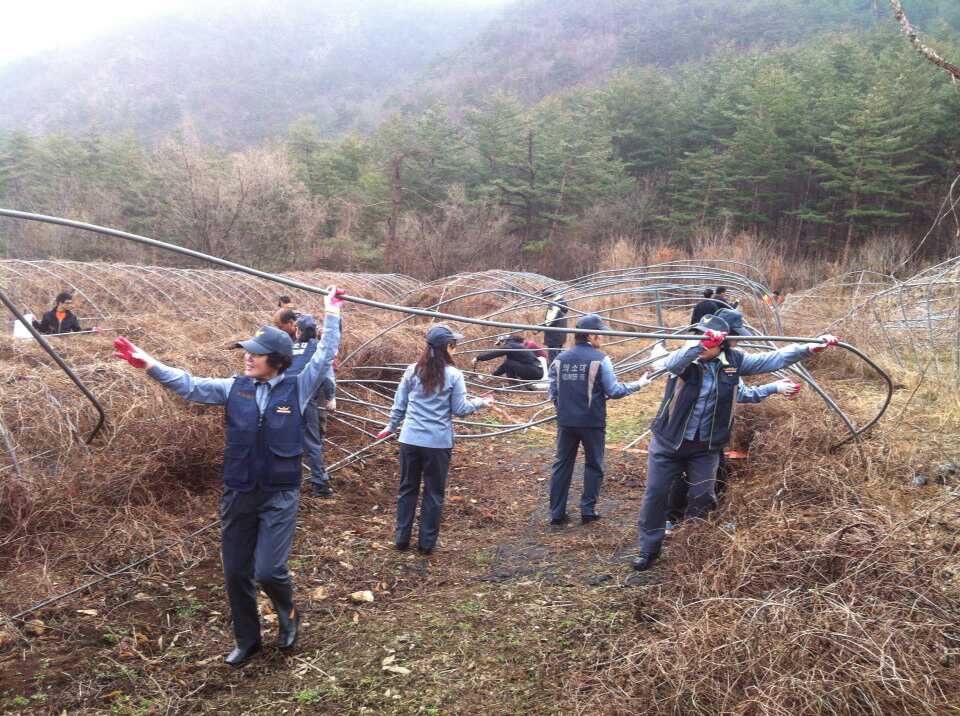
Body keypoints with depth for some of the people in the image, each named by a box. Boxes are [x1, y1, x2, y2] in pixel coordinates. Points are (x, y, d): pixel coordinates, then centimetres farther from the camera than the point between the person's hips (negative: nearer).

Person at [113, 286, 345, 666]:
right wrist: (148, 364, -13)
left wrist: (332, 312, 0)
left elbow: (325, 356, -3)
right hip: (237, 495, 4)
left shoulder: (297, 388, -5)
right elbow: (188, 386, -3)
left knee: (268, 570, -10)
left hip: (280, 496, -3)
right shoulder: (234, 387, 1)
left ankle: (288, 613, 25)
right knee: (235, 573, 12)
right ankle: (247, 640, 34)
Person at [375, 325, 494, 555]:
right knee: (434, 493, 11)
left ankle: (401, 538, 22)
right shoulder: (453, 375, -9)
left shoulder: (412, 371, 0)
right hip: (438, 443, -3)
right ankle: (427, 542, 17)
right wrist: (481, 402, 13)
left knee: (407, 489, 15)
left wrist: (391, 427, 21)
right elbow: (460, 409, -3)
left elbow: (399, 404, 6)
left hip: (411, 440, 3)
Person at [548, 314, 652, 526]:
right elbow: (614, 391, -10)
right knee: (593, 465, 13)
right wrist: (638, 384, 4)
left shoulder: (561, 358, 2)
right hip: (592, 422, -3)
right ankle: (588, 510, 15)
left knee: (562, 464, 11)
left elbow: (553, 391, 4)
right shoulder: (600, 359, -11)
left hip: (566, 421, 4)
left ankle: (557, 513, 14)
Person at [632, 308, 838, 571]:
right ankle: (649, 548, 19)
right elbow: (672, 363, -40)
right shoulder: (687, 358, -17)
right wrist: (700, 345, -57)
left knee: (702, 498, 6)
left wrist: (809, 347, -13)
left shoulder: (734, 361, -5)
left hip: (706, 448, 3)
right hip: (668, 442, -2)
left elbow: (773, 359, -3)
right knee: (655, 494, 2)